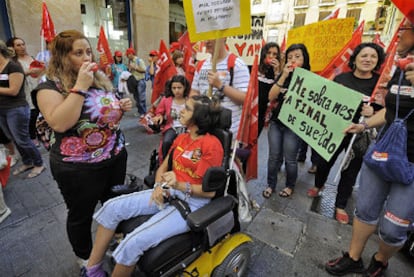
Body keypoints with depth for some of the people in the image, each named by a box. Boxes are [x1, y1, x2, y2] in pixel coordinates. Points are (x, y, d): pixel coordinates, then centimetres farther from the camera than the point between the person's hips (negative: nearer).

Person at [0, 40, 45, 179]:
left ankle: (39, 164, 14)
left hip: (16, 109, -8)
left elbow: (14, 90, -18)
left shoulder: (13, 66, -12)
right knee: (14, 139, 15)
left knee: (22, 140, -1)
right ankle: (27, 162, 29)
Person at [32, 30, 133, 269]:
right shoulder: (50, 86, -13)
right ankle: (85, 258, 43)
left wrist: (122, 107, -3)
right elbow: (60, 123, -29)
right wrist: (80, 86, -28)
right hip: (78, 167, -6)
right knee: (81, 215, 15)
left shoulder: (101, 78, 5)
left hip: (116, 156, 6)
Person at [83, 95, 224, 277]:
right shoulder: (181, 138, 9)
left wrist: (180, 185, -28)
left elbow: (210, 191, -15)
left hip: (193, 202, -7)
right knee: (112, 207, -4)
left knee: (134, 242, -21)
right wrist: (159, 186, -8)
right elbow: (162, 168, 13)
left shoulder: (212, 144, -15)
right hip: (168, 193, 8)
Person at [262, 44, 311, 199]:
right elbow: (271, 97, -6)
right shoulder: (283, 75, 8)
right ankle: (271, 184, 25)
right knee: (273, 157, 8)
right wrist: (284, 76, -12)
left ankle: (290, 186, 28)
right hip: (276, 121, 3)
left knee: (290, 159, 5)